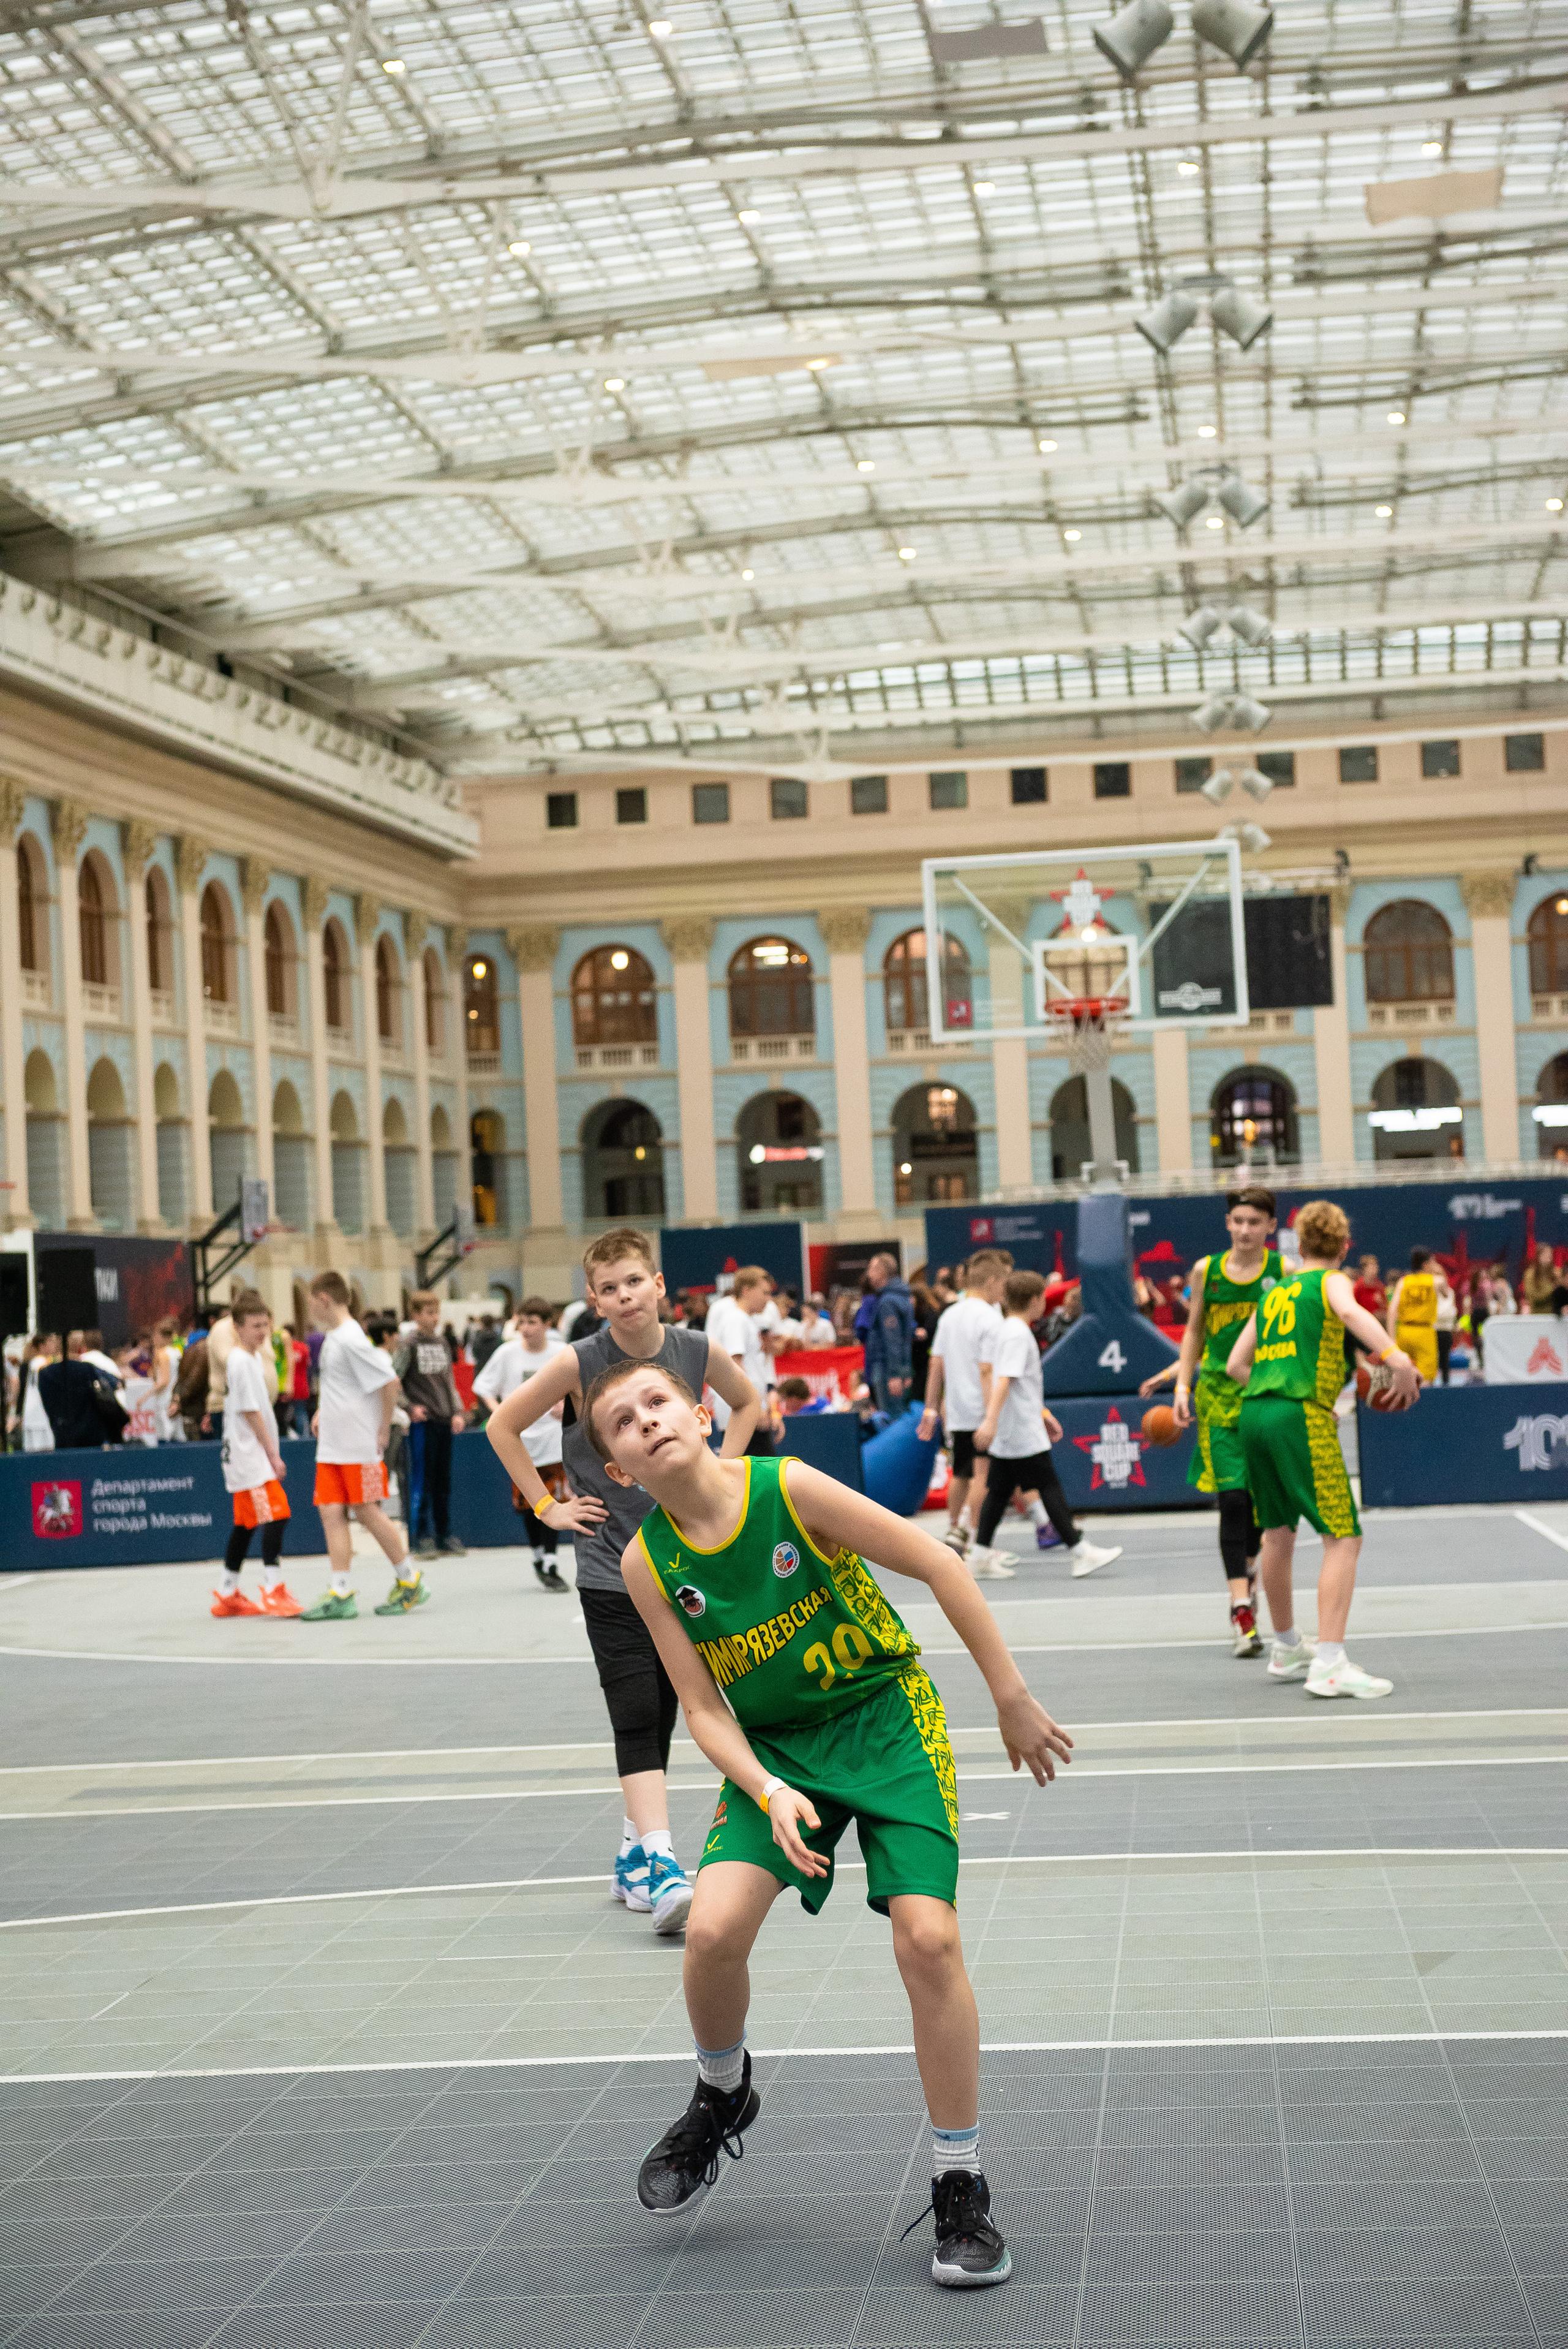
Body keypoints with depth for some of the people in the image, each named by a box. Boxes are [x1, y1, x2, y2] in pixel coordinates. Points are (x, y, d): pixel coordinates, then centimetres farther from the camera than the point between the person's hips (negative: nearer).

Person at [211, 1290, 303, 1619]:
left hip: (249, 1455, 10)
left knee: (246, 1523, 13)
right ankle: (274, 1590, -17)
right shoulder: (242, 1361, -14)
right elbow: (250, 1411, -17)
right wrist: (273, 1453, -14)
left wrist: (270, 1451, 19)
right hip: (250, 1453, -10)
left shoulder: (252, 1357, 16)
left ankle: (228, 1595, 19)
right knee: (276, 1516, -15)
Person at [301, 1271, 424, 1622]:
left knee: (367, 1511, -3)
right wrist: (323, 1411, 16)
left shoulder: (351, 1339, -17)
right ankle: (340, 1594, -1)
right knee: (332, 1513, 0)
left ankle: (410, 1582, 12)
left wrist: (383, 1431, -14)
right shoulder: (331, 1337, 12)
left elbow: (389, 1382, -19)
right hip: (331, 1446, 8)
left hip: (359, 1446, -8)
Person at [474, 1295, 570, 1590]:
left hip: (553, 1436, -1)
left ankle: (550, 1566, 0)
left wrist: (567, 1405, -11)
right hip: (521, 1438, 1)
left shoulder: (563, 1353, -2)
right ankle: (537, 1556, 28)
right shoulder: (508, 1352, -3)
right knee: (527, 1504, 7)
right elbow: (483, 1385, 4)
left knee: (552, 1502, -6)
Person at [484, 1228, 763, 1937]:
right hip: (609, 1566, -3)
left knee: (661, 1715, 10)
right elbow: (502, 1425, 1)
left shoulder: (697, 1351, -4)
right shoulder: (580, 1362, -11)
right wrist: (547, 1506, -2)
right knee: (637, 1718, -12)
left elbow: (748, 1402, 17)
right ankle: (658, 1865, -17)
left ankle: (632, 1856, 25)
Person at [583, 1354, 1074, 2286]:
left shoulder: (789, 1488, -19)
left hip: (887, 1716, -2)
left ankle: (963, 2191, 0)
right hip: (773, 1748, 3)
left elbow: (938, 1564, -13)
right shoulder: (648, 1562, -9)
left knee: (928, 1938, -17)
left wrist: (1013, 1701, -10)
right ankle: (723, 2097, 17)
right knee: (713, 1929, -17)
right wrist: (771, 1794, -22)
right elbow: (705, 1709, -5)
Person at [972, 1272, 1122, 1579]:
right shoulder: (1019, 1335, -15)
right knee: (1050, 1488, -5)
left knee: (999, 1490, 8)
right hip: (1025, 1433, -9)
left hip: (1004, 1436, 9)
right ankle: (1080, 1553, -2)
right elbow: (1003, 1380, -26)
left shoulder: (1006, 1331, 16)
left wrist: (1042, 1414, 31)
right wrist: (991, 1421, -34)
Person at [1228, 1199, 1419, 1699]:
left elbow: (1236, 1365, 23)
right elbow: (1350, 1311, -19)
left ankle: (1286, 1651, 34)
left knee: (1278, 1534, 20)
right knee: (1343, 1537, -7)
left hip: (1253, 1413, 7)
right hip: (1301, 1417, -7)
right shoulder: (1331, 1281, 6)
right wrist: (1395, 1357, -31)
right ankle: (1329, 1664, -19)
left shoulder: (1273, 1293, 23)